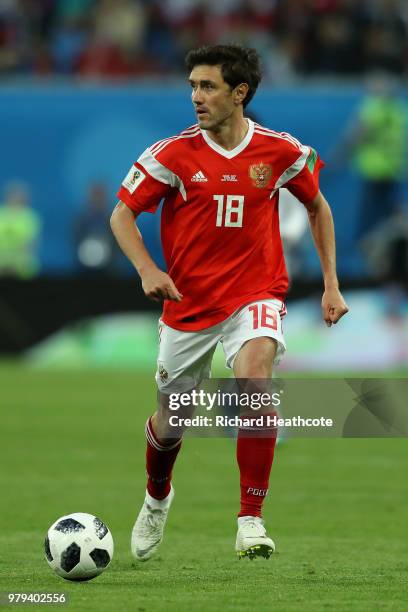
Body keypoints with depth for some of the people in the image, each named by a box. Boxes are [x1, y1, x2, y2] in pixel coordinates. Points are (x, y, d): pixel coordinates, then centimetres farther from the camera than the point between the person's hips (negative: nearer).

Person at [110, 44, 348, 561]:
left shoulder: (280, 152, -6)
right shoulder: (173, 154, -9)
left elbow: (318, 206, 12)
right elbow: (122, 214, -1)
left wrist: (331, 284, 9)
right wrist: (147, 270, -18)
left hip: (254, 295, -1)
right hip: (187, 302, 1)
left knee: (255, 371, -31)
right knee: (169, 421, 11)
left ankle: (251, 521, -25)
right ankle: (157, 498, 48)